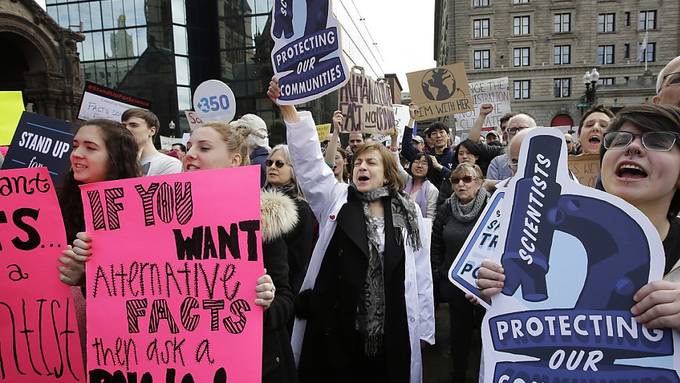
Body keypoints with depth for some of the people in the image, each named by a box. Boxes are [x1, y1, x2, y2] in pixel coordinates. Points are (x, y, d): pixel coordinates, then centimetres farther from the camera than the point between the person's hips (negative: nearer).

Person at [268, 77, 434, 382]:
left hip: (390, 331, 1)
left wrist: (423, 327, 6)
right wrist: (287, 106, -19)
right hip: (334, 328, 0)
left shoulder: (409, 213, 4)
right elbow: (308, 159, -9)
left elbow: (420, 272, 6)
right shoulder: (335, 200, 2)